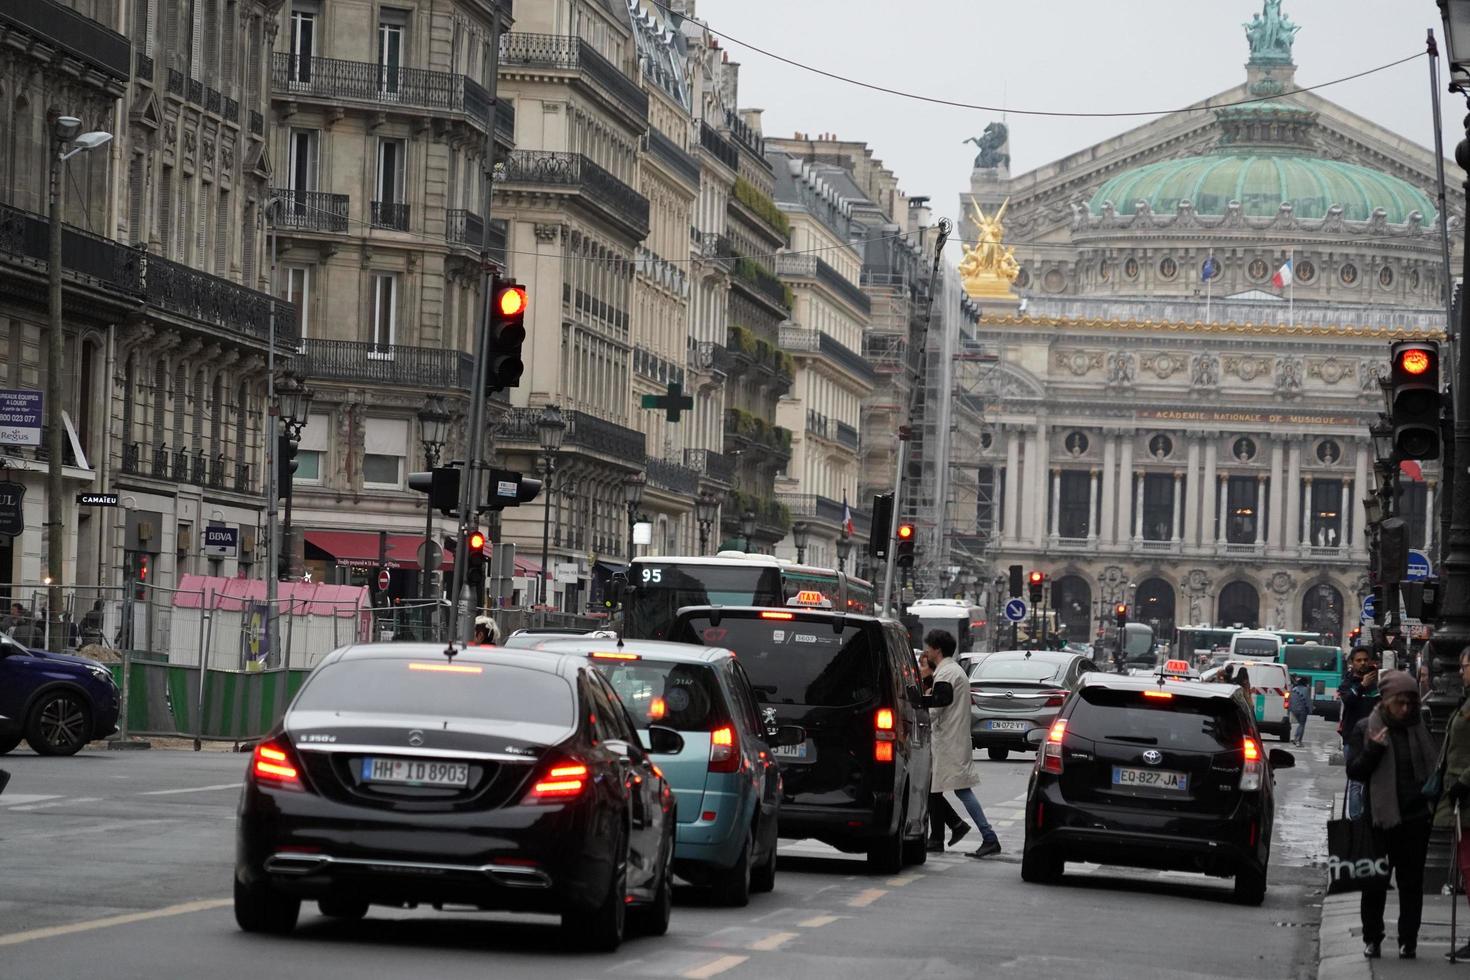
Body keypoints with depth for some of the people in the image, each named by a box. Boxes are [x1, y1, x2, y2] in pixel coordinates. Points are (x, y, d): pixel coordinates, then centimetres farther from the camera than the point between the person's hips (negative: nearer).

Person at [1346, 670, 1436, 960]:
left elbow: (1431, 767, 17)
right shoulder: (1366, 729, -1)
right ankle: (1372, 939, 15)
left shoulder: (1420, 727, 6)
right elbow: (1354, 771, -3)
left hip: (1415, 817, 2)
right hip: (1381, 818, -2)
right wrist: (1373, 750, -19)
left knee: (1412, 883, 4)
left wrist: (1433, 799, 3)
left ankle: (1408, 940, 10)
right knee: (1375, 883, 4)